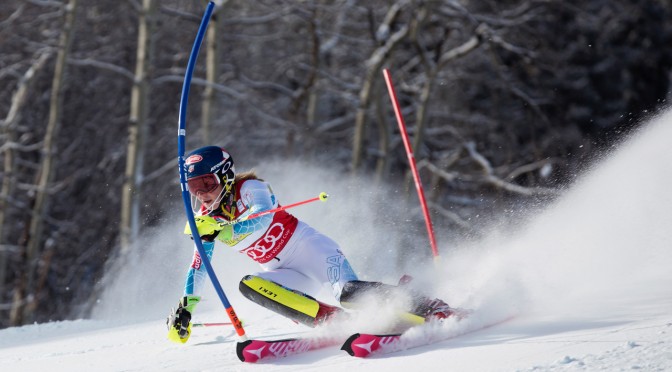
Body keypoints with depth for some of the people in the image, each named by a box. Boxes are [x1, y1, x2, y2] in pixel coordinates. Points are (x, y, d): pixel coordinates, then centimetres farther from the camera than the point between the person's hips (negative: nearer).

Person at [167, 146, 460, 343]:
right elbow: (198, 266, 15)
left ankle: (436, 311, -25)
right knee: (249, 286, -25)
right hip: (288, 275, 7)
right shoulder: (206, 220, 7)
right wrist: (184, 309, 11)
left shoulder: (249, 188, -12)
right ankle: (335, 322, -32)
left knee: (348, 292, -32)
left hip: (309, 248, -6)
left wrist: (225, 230, -46)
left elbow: (263, 217, -33)